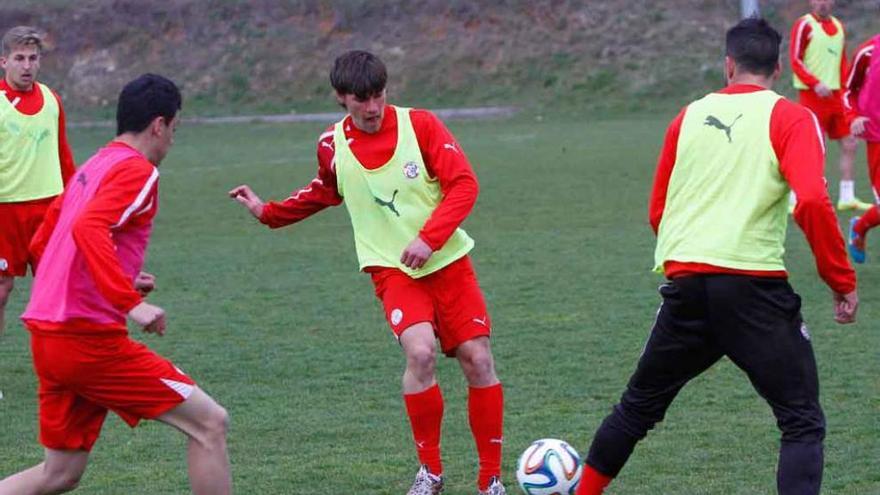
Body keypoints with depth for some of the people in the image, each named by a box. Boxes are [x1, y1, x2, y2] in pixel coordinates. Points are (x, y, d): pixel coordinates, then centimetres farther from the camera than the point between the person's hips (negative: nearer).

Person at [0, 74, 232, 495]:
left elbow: (40, 245, 26)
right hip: (89, 337, -9)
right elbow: (88, 229, -26)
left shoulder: (90, 169, 19)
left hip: (45, 334, 9)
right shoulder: (137, 171, -9)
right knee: (209, 424, -3)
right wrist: (131, 303, -31)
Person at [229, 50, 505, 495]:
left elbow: (463, 184, -13)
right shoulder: (332, 146, -2)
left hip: (447, 260, 1)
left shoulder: (419, 125, -9)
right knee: (420, 352, -25)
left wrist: (429, 238, -24)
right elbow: (325, 192, 21)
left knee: (478, 361, -5)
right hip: (392, 269, 0)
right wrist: (268, 212, 16)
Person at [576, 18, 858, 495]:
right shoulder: (790, 118, -2)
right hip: (755, 288, -5)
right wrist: (842, 280, -7)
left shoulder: (689, 116, 13)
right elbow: (812, 201, -16)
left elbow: (657, 211, 18)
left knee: (638, 406, 23)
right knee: (803, 423, 3)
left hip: (684, 284, 5)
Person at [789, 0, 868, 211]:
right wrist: (816, 84, -23)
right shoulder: (804, 25, -7)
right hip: (811, 96, -7)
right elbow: (795, 61, -12)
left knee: (850, 144, 6)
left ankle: (847, 197, 15)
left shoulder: (838, 26, 14)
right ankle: (795, 199, 0)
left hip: (835, 95, 7)